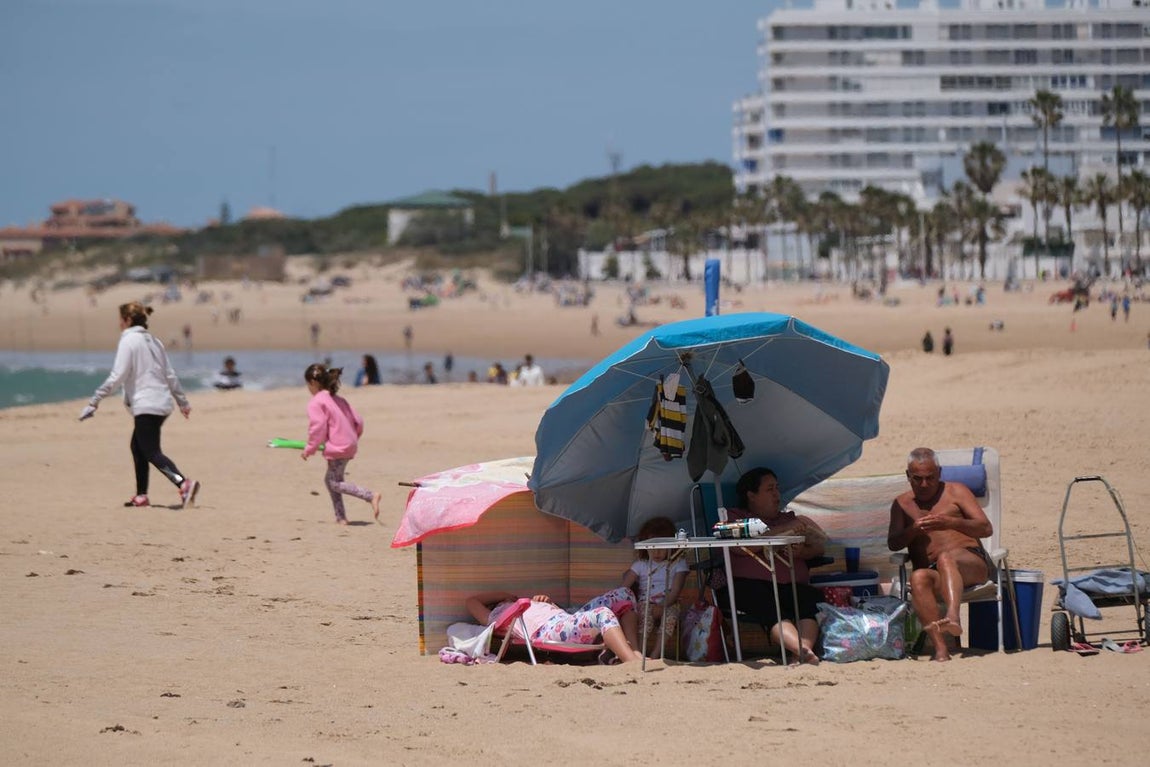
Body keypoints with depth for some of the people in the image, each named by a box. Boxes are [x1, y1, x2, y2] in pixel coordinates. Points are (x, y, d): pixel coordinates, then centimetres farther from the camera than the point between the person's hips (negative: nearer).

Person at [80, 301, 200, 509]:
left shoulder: (129, 341, -8)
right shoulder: (153, 341, 16)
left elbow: (117, 376, -15)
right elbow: (170, 375, 19)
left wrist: (94, 401, -14)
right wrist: (182, 401, 27)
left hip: (146, 405, -9)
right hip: (162, 403, 9)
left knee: (151, 452, -11)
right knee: (137, 447, 18)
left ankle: (184, 484, -29)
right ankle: (141, 495, 18)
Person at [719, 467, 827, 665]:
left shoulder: (789, 519, 31)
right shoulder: (733, 518, 17)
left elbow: (820, 547, 18)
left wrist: (800, 552, -7)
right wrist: (783, 531, -7)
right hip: (750, 584, -3)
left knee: (812, 598, -31)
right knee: (773, 611, -35)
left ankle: (805, 649, -53)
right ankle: (802, 650, -57)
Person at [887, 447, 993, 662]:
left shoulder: (955, 491, 15)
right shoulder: (902, 504, 24)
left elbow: (986, 528, 4)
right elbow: (893, 543, 11)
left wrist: (950, 522, -14)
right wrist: (913, 530, -11)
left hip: (971, 563, -2)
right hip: (933, 573, 2)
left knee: (946, 558, -38)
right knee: (918, 577, -36)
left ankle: (953, 616, -64)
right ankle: (939, 647, -48)